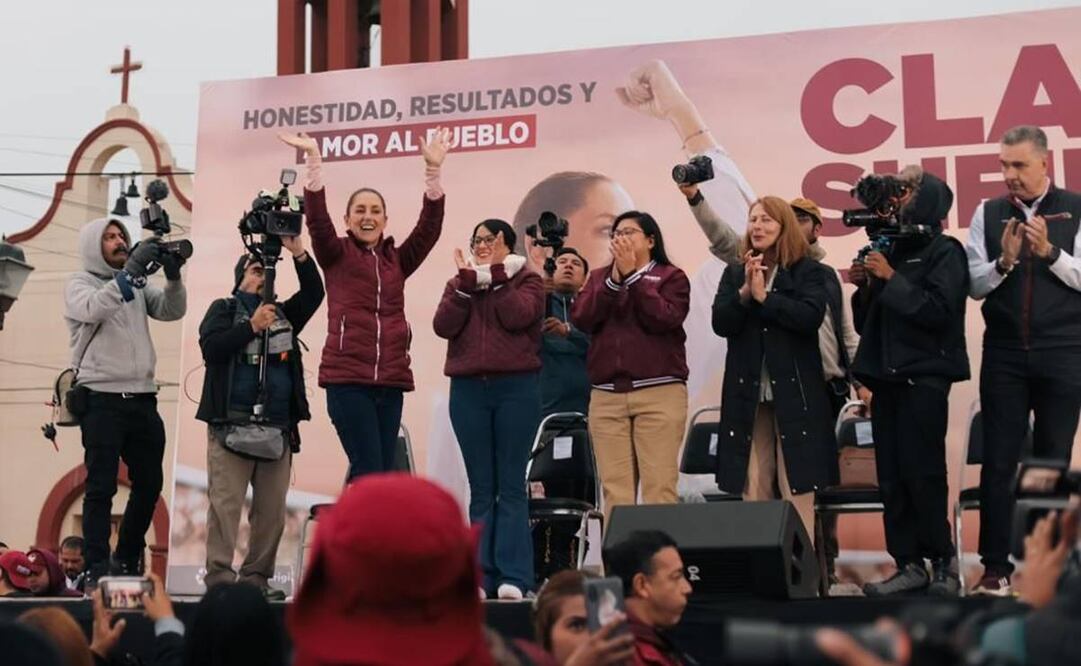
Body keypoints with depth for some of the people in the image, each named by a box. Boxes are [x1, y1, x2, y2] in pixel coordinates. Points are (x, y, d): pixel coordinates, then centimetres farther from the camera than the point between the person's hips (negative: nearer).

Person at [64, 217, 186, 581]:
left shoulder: (137, 284, 17)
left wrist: (173, 276, -13)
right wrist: (131, 270, -26)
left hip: (142, 399, 6)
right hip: (102, 400, -6)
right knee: (101, 487, -6)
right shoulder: (80, 282, 1)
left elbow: (172, 310, 5)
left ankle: (127, 562, 23)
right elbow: (93, 308, -20)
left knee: (149, 484, 9)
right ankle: (97, 569, -3)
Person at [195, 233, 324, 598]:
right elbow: (210, 348, -8)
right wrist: (252, 326, -16)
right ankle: (220, 576, -8)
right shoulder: (223, 309, 9)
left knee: (272, 508, 3)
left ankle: (257, 576, 8)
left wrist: (299, 253, -3)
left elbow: (314, 294, 7)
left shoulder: (282, 313, 21)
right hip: (232, 425, -5)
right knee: (226, 503, -8)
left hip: (278, 427, 5)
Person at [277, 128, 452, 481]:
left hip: (391, 380, 4)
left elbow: (430, 226, 3)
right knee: (369, 473, -11)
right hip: (347, 379, -4)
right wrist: (314, 160, -17)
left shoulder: (398, 260, 14)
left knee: (383, 473, 3)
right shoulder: (336, 255, 7)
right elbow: (317, 218, -8)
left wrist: (433, 169, -6)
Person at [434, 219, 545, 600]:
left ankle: (513, 577, -5)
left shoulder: (527, 281, 9)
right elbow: (444, 326, -1)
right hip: (468, 390, 3)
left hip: (516, 388, -3)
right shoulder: (459, 285, 17)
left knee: (511, 486, -4)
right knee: (481, 488, 3)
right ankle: (482, 576, 4)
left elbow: (517, 317, -12)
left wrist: (496, 276, -8)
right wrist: (467, 281, -7)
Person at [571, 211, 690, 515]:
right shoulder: (598, 278, 18)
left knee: (659, 487, -10)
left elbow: (664, 318, -10)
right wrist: (615, 279, -8)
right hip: (606, 396, 3)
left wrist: (632, 275, -9)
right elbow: (581, 319, 2)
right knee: (615, 490, -1)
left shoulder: (671, 277, 8)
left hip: (660, 392, -3)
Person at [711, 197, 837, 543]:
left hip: (794, 393, -3)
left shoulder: (809, 272, 2)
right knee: (752, 492, 3)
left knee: (799, 491, -3)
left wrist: (764, 295, -14)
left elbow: (810, 317, -14)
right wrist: (744, 293, -14)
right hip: (747, 393, 3)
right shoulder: (734, 274, 12)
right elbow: (720, 323, 1)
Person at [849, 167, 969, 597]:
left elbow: (940, 310, -16)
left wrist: (892, 280, -15)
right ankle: (909, 564, 5)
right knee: (891, 477, 3)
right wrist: (866, 288, 1)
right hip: (887, 376, 7)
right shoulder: (891, 250, 17)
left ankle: (943, 561, 0)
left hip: (924, 378, -7)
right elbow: (865, 323, 19)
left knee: (922, 473, -9)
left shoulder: (944, 252, -1)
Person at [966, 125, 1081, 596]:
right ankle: (996, 566, 8)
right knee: (999, 461, 2)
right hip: (1004, 354, 2)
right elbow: (974, 285, 2)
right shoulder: (988, 215, 5)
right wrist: (1004, 260, -15)